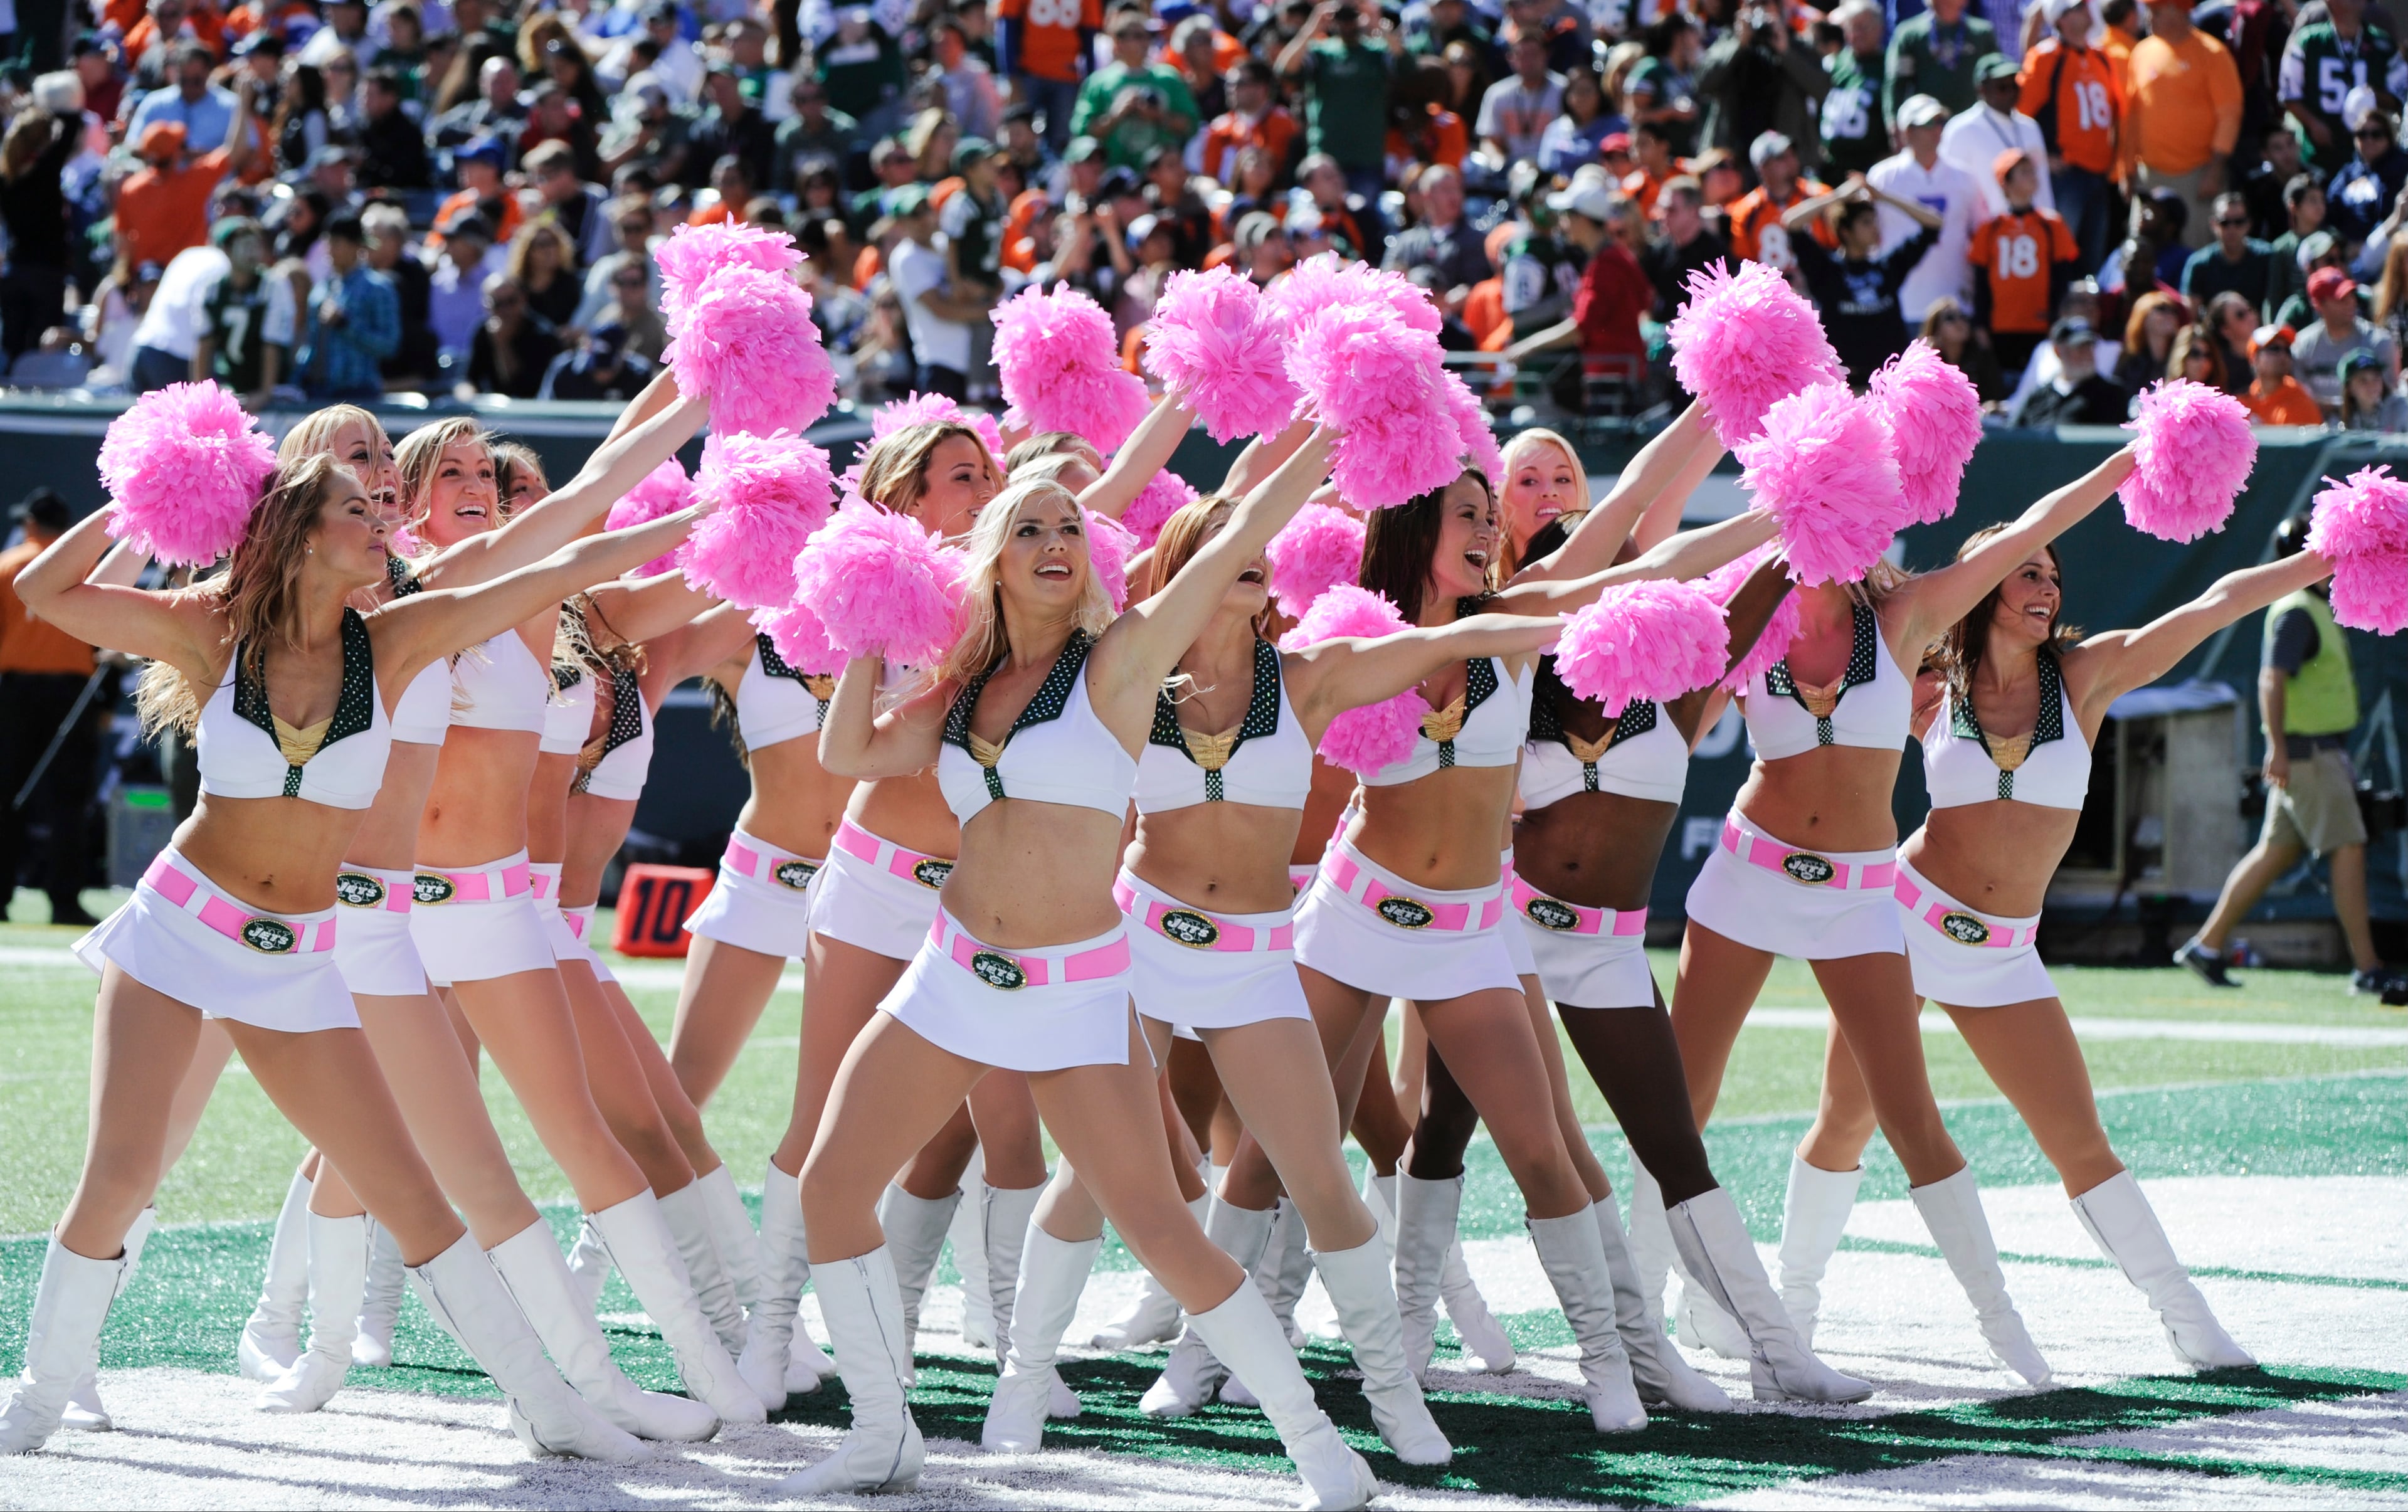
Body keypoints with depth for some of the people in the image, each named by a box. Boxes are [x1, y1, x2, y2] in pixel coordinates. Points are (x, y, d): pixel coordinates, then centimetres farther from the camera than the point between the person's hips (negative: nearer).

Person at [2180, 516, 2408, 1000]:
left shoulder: (2319, 608, 17)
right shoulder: (2296, 612, -14)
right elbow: (2272, 679, -23)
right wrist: (2278, 747, -30)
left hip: (2323, 751, 10)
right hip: (2305, 753, -10)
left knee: (2275, 852, 11)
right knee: (2348, 848, -10)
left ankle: (2207, 944, 15)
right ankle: (2367, 969, -9)